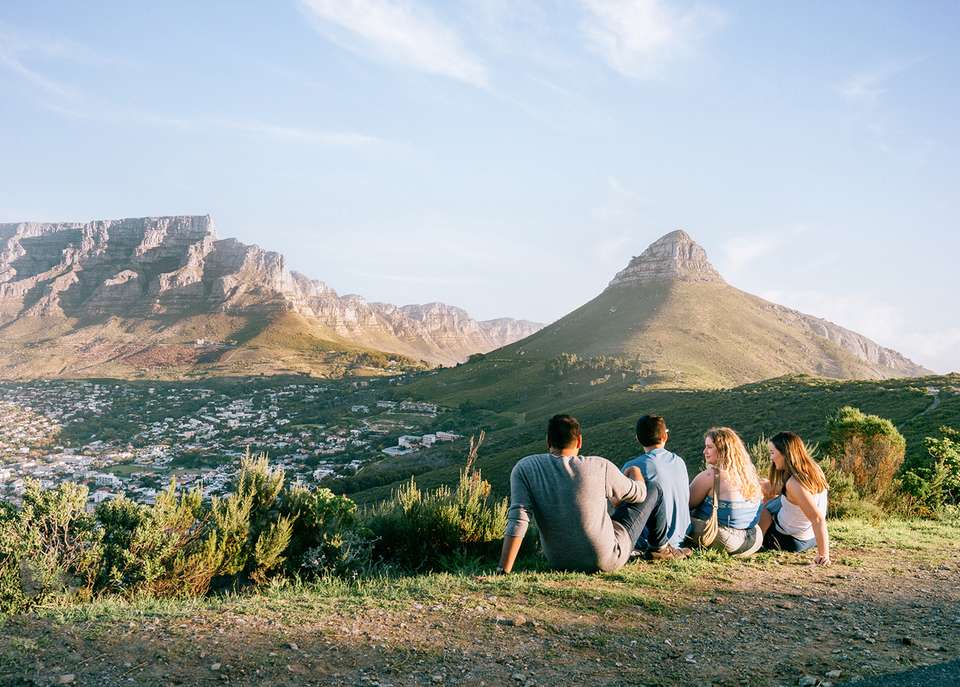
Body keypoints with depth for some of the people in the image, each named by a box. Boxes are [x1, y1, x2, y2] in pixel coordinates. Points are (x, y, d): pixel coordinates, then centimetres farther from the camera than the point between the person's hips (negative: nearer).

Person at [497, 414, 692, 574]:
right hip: (607, 560, -3)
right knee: (654, 491, 14)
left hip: (558, 562, 3)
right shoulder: (600, 467, -17)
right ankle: (660, 548, 39)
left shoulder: (525, 468, -14)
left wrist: (503, 571, -21)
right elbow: (638, 493, 1)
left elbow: (517, 520, -22)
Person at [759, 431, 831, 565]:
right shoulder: (813, 470, -6)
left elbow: (818, 519, -37)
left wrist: (824, 554, -33)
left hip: (790, 541, -8)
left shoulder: (794, 483, -33)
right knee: (767, 486, 21)